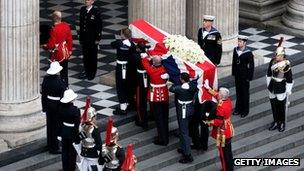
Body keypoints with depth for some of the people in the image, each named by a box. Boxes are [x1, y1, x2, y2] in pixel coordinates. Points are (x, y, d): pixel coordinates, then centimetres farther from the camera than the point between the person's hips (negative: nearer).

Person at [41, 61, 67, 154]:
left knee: (50, 125, 18)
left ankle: (50, 146, 31)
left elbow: (43, 94, 4)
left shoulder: (46, 79, -5)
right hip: (58, 106, -6)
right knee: (57, 126, 5)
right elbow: (63, 97, -17)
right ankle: (55, 148, 12)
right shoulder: (60, 82, -22)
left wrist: (44, 106, 14)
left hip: (48, 104, 6)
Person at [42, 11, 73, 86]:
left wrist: (44, 46, 1)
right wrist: (70, 50, 18)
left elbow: (51, 44, -18)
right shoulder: (66, 26, -4)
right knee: (64, 72, 19)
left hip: (57, 55, -7)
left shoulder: (54, 30, -24)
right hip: (66, 53, 7)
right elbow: (70, 39, 6)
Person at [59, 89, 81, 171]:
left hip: (64, 133, 5)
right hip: (73, 134, -5)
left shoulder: (61, 108, -8)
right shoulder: (76, 110, -23)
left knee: (65, 152, 16)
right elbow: (77, 125, -19)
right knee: (72, 153, 10)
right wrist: (78, 138, -10)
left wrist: (59, 134, 11)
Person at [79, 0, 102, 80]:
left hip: (92, 38, -5)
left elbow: (99, 25, -11)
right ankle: (86, 71, 26)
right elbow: (81, 23, 9)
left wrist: (98, 38, -11)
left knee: (93, 55, 9)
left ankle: (92, 73, 21)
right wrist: (80, 36, 9)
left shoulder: (96, 11, -15)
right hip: (84, 37, 5)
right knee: (85, 55, 13)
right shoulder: (82, 10, 1)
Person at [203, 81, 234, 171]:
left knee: (224, 153, 6)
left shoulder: (221, 107, -31)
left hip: (222, 133, -9)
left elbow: (218, 122, -26)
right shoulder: (228, 101, -5)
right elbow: (216, 95, 13)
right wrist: (208, 88, 17)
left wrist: (208, 122, -11)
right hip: (228, 131, 9)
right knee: (228, 151, 21)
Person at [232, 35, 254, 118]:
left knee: (245, 93, 8)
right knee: (238, 92, 15)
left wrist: (249, 77, -12)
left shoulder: (248, 53, -17)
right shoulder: (236, 50, -1)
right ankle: (238, 108, 29)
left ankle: (245, 110, 20)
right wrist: (234, 73, 9)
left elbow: (251, 66, -12)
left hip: (244, 76, -5)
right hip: (237, 75, 5)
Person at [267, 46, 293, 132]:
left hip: (281, 90, -5)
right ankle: (276, 122, 33)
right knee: (274, 106, 16)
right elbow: (269, 74, 11)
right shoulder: (273, 61, -6)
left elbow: (290, 80, -14)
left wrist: (288, 91, -10)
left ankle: (282, 124, 29)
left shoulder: (286, 65, -22)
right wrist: (268, 84, 16)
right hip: (272, 89, 5)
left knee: (281, 107, 11)